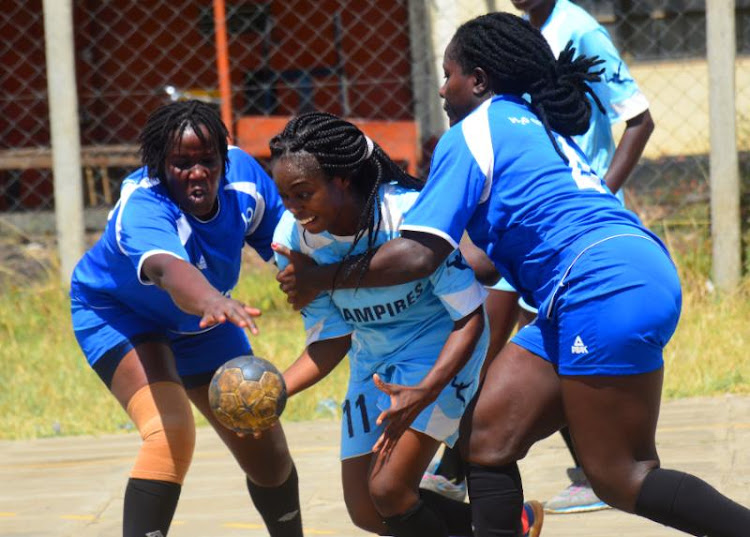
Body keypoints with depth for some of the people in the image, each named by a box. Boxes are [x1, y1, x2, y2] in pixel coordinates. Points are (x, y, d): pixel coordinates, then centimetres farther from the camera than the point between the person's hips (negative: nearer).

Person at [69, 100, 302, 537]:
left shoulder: (240, 171, -23)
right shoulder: (142, 210, -41)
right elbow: (169, 270, -62)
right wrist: (211, 300, -83)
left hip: (201, 323, 6)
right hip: (119, 316, -6)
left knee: (266, 453, 12)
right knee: (171, 433, -33)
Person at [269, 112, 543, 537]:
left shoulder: (407, 213, -31)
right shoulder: (292, 239, -15)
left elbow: (470, 317, -24)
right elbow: (330, 340, -4)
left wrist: (425, 392, -39)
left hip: (441, 344, -6)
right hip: (373, 357, 6)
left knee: (388, 489, -21)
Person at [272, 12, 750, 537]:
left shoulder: (471, 134, -1)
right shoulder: (538, 126, 26)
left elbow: (419, 254, -9)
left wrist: (323, 278, 2)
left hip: (608, 289, -10)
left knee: (620, 479, -8)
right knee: (486, 439, 8)